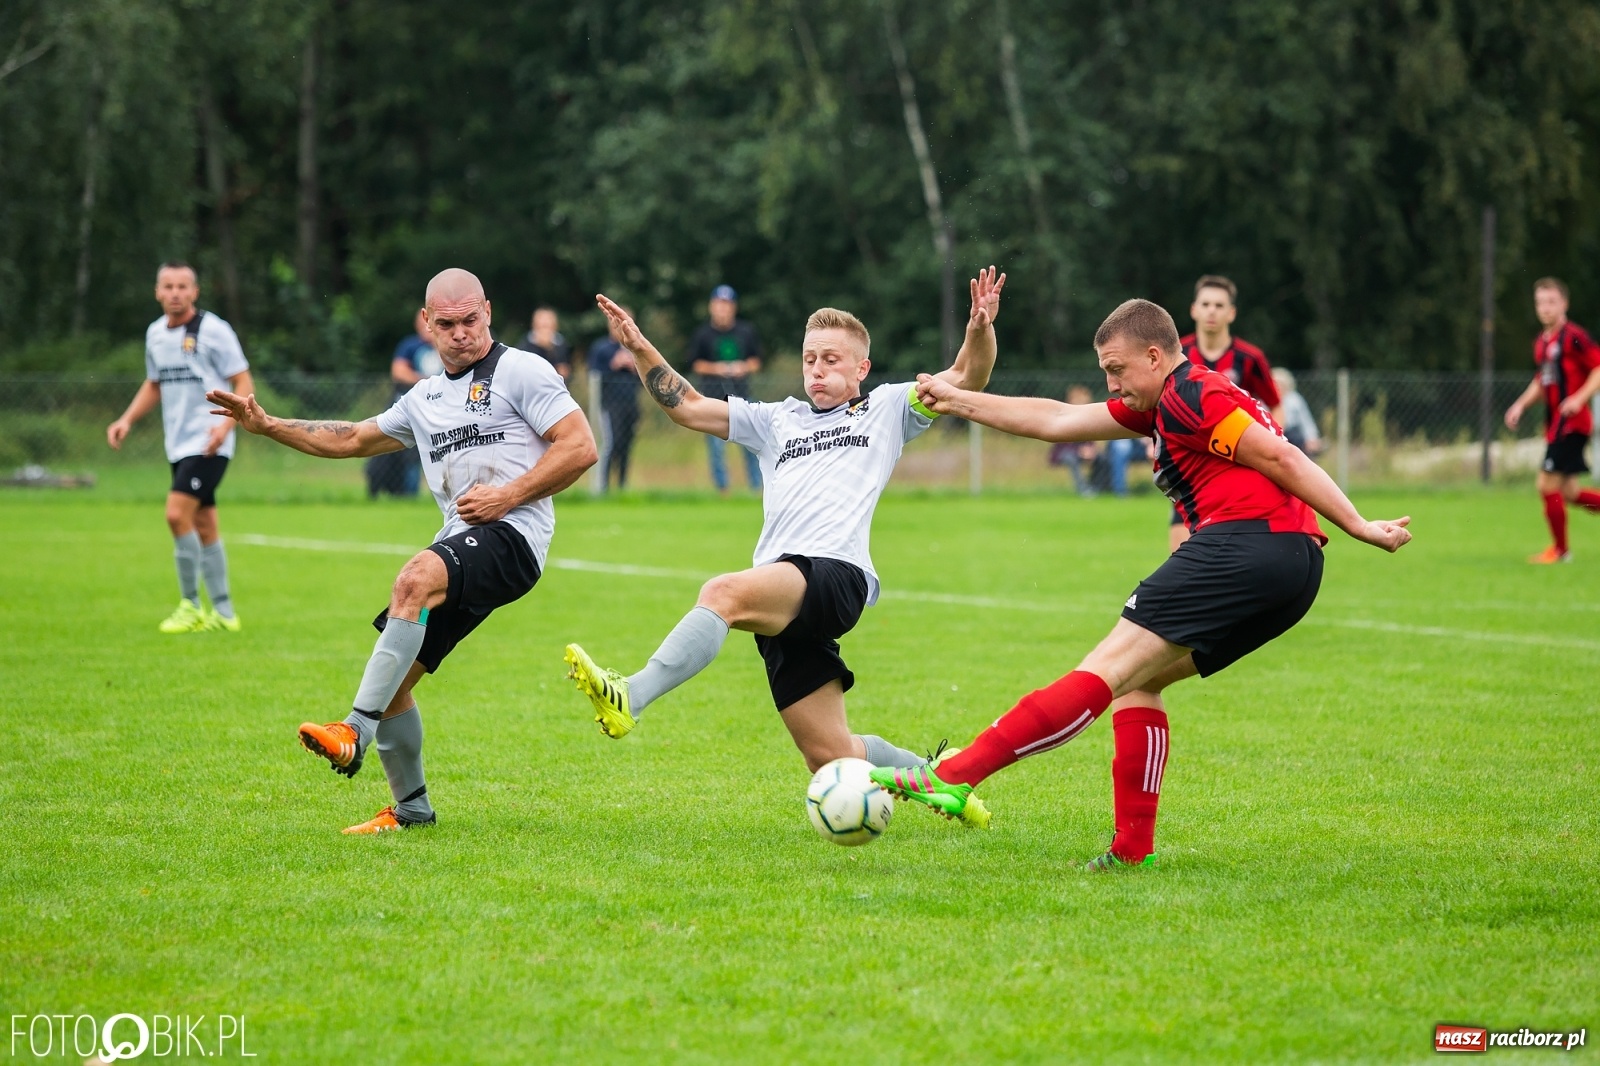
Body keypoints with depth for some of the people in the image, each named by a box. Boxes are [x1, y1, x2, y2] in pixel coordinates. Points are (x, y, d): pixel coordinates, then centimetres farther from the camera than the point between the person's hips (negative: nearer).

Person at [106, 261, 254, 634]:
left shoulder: (213, 330, -10)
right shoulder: (155, 333, 11)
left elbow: (243, 383, -9)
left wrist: (226, 423, -23)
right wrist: (127, 420, 11)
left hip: (209, 444, -7)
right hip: (179, 445, 7)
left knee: (178, 514, -17)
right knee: (204, 526, 9)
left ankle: (190, 605, -6)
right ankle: (223, 613, 15)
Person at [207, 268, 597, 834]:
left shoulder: (521, 371, 2)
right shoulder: (425, 397, 24)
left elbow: (580, 447, -5)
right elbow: (353, 439, 35)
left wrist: (506, 497, -11)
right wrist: (266, 425, 28)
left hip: (512, 534, -8)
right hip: (459, 544, 8)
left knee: (415, 579, -36)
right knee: (392, 678, 2)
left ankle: (355, 733, -42)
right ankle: (410, 808, 20)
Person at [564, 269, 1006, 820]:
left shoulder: (886, 410, 18)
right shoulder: (778, 421, 30)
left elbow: (966, 377, 9)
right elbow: (687, 407, 28)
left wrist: (980, 328, -11)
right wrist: (640, 349, 16)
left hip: (836, 573, -6)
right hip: (780, 600, 6)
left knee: (724, 592, -36)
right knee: (833, 759, 2)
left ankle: (628, 698, -47)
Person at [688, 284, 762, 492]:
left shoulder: (746, 331, 8)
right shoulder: (702, 334, 2)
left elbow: (756, 360, 13)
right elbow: (694, 363, 3)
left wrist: (744, 367, -8)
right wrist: (714, 368, -14)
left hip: (741, 392, 1)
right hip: (713, 394, -1)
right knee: (716, 443, -2)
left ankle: (758, 488, 7)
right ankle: (721, 489, 7)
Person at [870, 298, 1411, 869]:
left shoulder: (1188, 395, -3)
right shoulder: (1161, 406, 28)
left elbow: (1282, 459, -10)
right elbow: (1059, 420, 33)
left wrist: (1360, 528, -12)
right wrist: (955, 401, 35)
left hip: (1244, 540, -9)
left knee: (1110, 668, -13)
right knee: (1137, 680, 15)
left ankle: (953, 778, -17)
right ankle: (1133, 848, 7)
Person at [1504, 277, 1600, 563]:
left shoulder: (1574, 336, -12)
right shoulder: (1541, 342, 14)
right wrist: (1521, 404, 15)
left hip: (1571, 422, -9)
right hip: (1555, 424, 9)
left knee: (1547, 484, -8)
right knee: (1568, 493, 8)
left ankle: (1560, 550, 6)